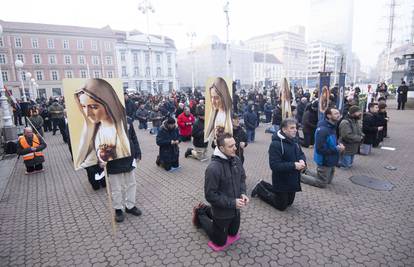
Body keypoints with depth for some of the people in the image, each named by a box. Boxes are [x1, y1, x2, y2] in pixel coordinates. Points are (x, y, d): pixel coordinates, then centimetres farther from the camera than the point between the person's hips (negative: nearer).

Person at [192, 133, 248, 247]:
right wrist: (232, 203, -25)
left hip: (235, 209, 6)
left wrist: (243, 193, -11)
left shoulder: (236, 160, -9)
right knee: (220, 241, 16)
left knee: (233, 233, 30)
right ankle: (200, 213, 31)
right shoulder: (213, 168, -31)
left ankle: (206, 210, 39)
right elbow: (210, 195, -26)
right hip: (222, 213, -6)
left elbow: (242, 178, 7)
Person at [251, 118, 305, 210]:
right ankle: (260, 188, 24)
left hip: (293, 180, 8)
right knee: (281, 206, 9)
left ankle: (264, 185, 36)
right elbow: (274, 165, -29)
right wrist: (294, 165, -31)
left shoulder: (294, 140, 1)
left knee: (289, 202, 26)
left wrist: (302, 161, -10)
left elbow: (301, 154, 14)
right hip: (281, 182, -8)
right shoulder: (276, 144, -25)